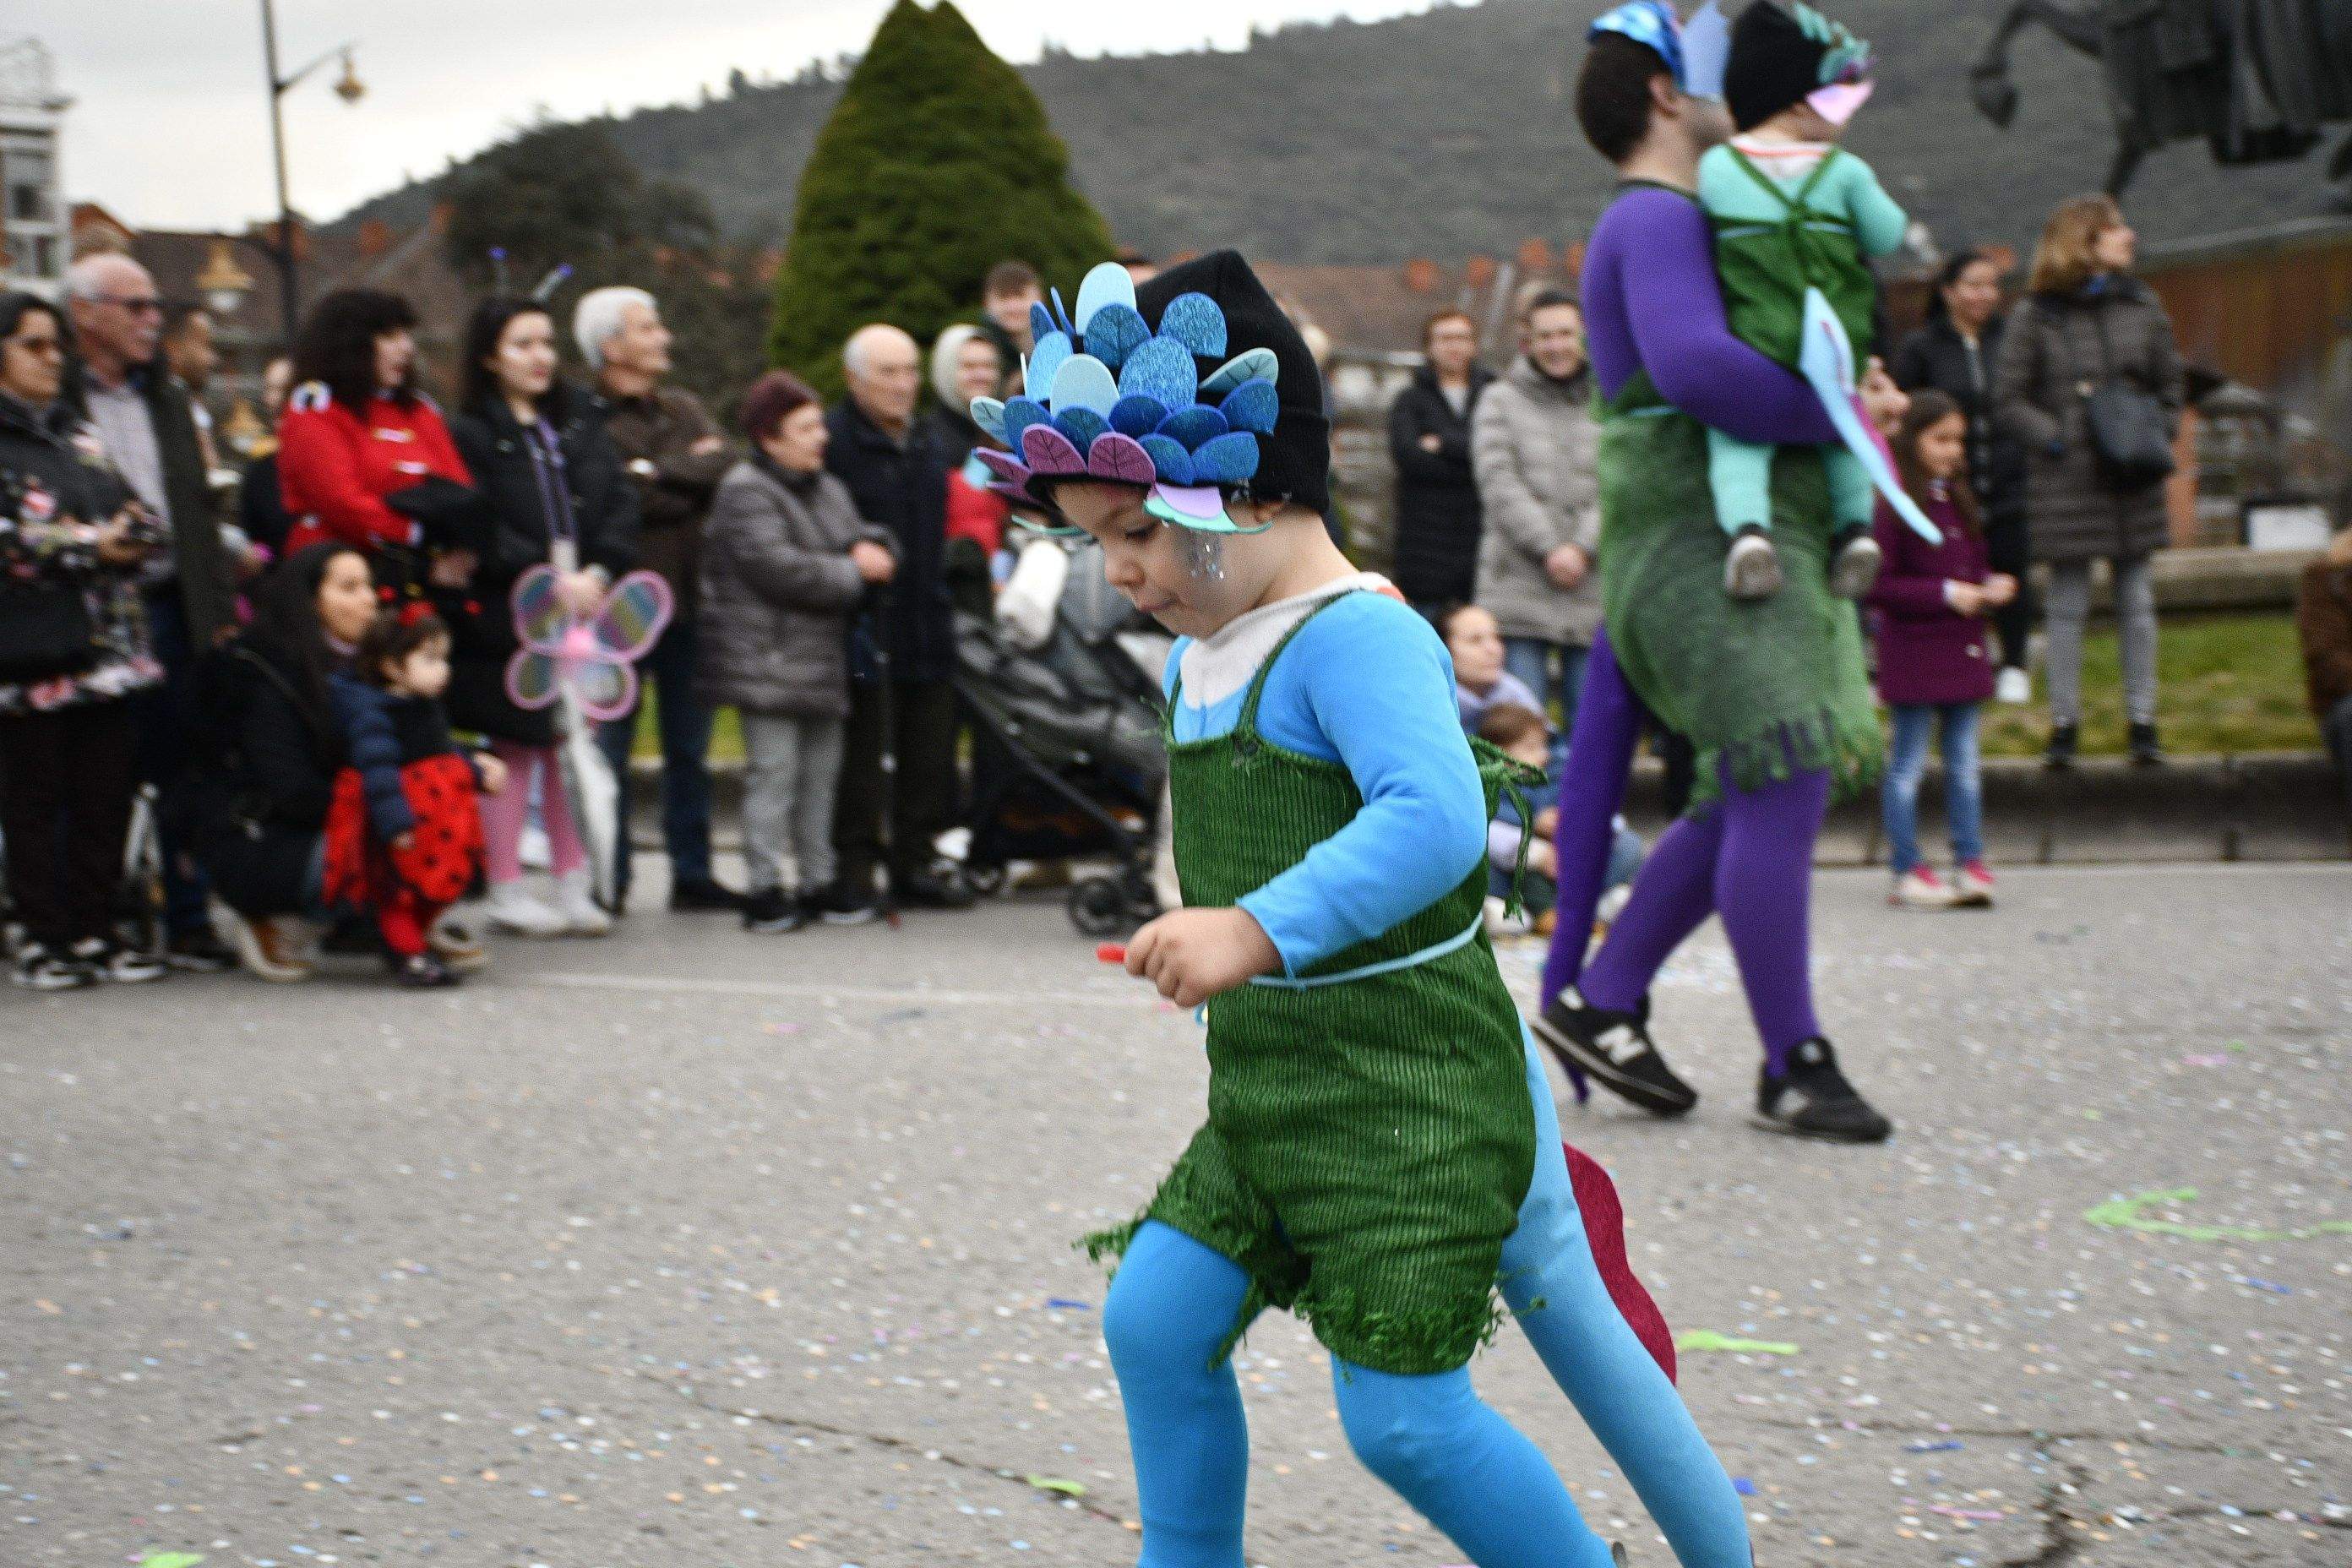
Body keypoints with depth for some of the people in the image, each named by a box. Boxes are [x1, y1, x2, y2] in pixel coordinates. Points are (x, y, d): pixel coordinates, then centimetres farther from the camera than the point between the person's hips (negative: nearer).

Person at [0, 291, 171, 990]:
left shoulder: (77, 433, 21)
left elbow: (132, 510, 20)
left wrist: (134, 535, -2)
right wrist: (89, 546, -14)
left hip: (104, 640, 7)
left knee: (105, 793, 6)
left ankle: (94, 931, 14)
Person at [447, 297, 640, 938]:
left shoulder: (581, 421, 12)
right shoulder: (470, 435, -4)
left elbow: (620, 501, 6)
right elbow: (479, 530, -12)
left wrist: (596, 574, -9)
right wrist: (553, 580, -16)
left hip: (587, 607, 4)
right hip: (508, 617, -4)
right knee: (516, 747, 1)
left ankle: (574, 887, 12)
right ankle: (506, 892, 9)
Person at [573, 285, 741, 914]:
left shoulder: (683, 409, 14)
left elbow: (724, 464, -2)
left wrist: (660, 472, -12)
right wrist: (691, 474, -8)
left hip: (687, 597, 6)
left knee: (689, 746, 11)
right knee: (611, 746, 1)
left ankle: (692, 872, 19)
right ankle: (607, 879, 8)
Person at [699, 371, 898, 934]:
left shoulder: (828, 491, 18)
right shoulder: (746, 492, -11)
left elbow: (863, 537, 17)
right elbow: (776, 566, -21)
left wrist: (871, 548, -10)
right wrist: (853, 573, -12)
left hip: (821, 656, 9)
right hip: (768, 660, -9)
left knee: (821, 770, 12)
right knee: (773, 771, -9)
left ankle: (818, 879, 20)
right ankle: (766, 889, -6)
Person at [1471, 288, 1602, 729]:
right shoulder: (1499, 401, 8)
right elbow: (1499, 484, -3)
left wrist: (1582, 548, -13)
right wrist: (1548, 549, -12)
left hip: (1592, 596, 1)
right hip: (1518, 589, -1)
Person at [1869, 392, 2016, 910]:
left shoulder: (1960, 500, 13)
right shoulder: (1895, 504, -13)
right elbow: (1877, 584, -16)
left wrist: (1993, 586, 2)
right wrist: (1945, 594, -19)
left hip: (1964, 649, 8)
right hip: (1914, 652, -7)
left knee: (1964, 762, 9)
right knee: (1909, 764, 1)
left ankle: (1970, 865, 13)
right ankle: (1907, 872, 6)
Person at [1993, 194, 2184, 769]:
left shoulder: (2142, 306, 9)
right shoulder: (2036, 315, -2)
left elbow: (2172, 382, 17)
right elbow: (2008, 399, -1)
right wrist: (2055, 437, -12)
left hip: (2134, 480, 3)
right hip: (2066, 480, -3)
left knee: (2137, 601, 6)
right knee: (2068, 603, 1)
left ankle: (2142, 721, 13)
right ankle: (2064, 723, 10)